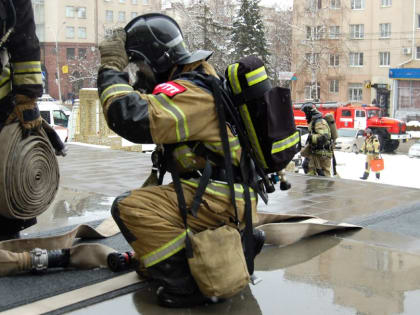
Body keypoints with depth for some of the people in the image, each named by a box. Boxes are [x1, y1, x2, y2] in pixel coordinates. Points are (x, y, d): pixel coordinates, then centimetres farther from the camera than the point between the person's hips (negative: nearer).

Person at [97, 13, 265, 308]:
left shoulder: (187, 92, -20)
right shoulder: (201, 78, 13)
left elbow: (132, 119, -33)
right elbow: (149, 107, 22)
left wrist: (111, 68, -19)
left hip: (222, 200, -10)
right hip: (230, 195, 10)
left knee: (130, 206, -21)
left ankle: (187, 286, -17)